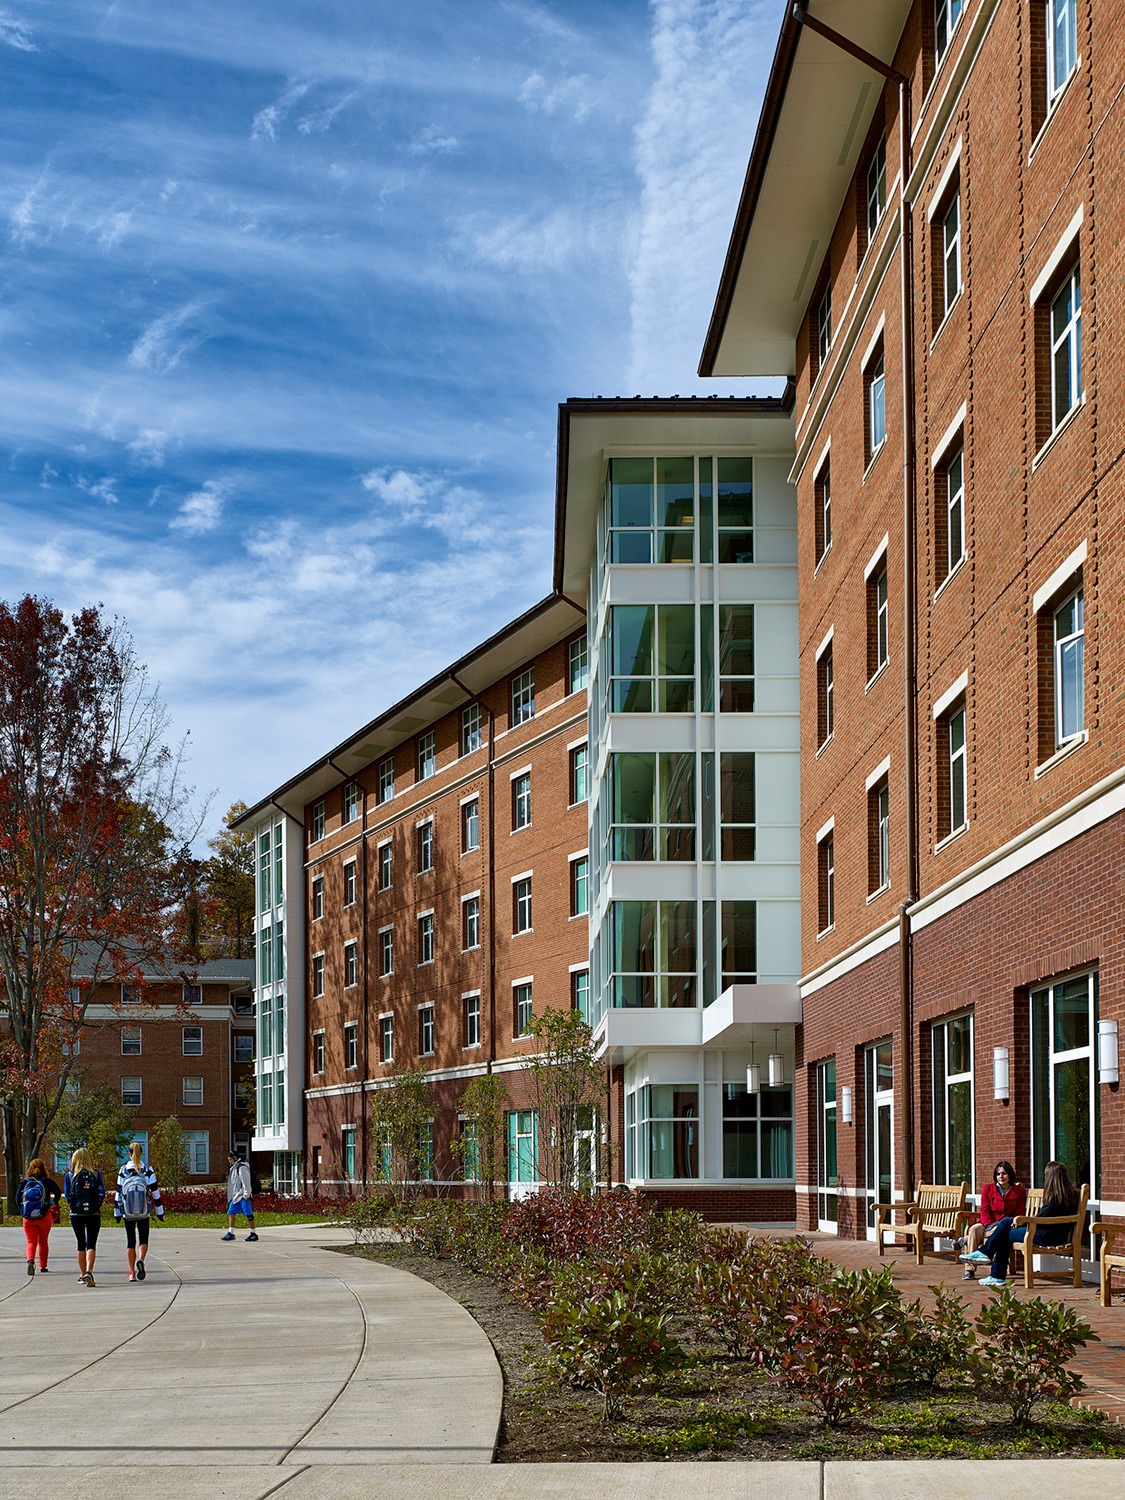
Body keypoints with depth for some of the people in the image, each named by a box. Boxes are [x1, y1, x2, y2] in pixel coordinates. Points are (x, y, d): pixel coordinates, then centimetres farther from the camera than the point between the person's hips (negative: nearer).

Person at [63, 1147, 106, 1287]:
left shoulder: (70, 1175, -1)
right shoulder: (96, 1174, -2)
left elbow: (67, 1195, -1)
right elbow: (102, 1193, -5)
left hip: (76, 1214, 1)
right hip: (94, 1214, -1)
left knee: (81, 1244, 13)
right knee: (91, 1244, -3)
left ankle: (82, 1275, 16)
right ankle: (89, 1272, -22)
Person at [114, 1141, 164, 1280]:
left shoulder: (123, 1172, -3)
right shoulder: (148, 1171, -3)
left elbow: (118, 1194, -1)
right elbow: (155, 1192, -2)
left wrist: (117, 1213, 6)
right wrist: (159, 1211, 6)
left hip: (128, 1214, 0)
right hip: (144, 1214, 0)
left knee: (130, 1241, 10)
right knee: (143, 1239, 11)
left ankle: (132, 1272, 6)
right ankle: (140, 1260, -18)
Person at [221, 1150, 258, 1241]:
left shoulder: (241, 1168, -13)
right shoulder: (233, 1168, 18)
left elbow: (246, 1182, -19)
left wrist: (246, 1195, -21)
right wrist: (230, 1198, 20)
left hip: (243, 1196, -10)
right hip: (235, 1196, 10)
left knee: (248, 1215, -4)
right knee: (231, 1213, 5)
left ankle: (253, 1233, 1)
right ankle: (230, 1233, 8)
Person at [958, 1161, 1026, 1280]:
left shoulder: (1019, 1191, 8)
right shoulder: (988, 1188, 12)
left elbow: (1018, 1215, 2)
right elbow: (984, 1211, 3)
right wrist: (989, 1226, -19)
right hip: (988, 1224, 2)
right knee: (974, 1229, -34)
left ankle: (966, 1240, -25)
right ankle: (970, 1269, -37)